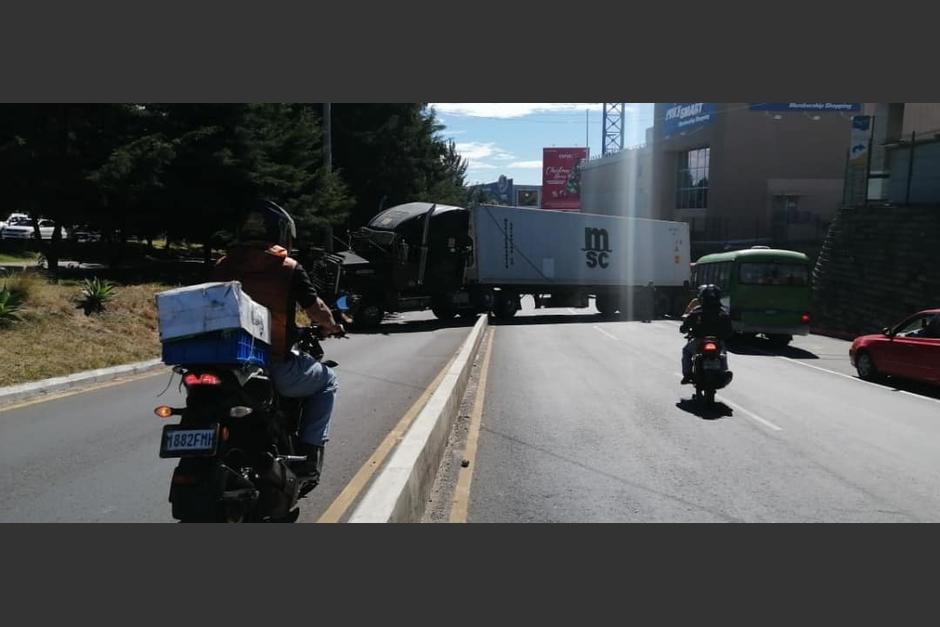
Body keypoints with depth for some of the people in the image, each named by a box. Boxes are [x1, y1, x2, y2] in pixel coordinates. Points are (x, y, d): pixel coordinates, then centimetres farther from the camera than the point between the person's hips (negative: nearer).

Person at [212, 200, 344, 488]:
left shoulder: (222, 267, 5)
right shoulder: (289, 268, -6)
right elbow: (317, 310, -4)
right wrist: (331, 327, 18)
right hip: (275, 368, -4)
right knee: (326, 380, 22)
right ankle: (308, 457, 11)